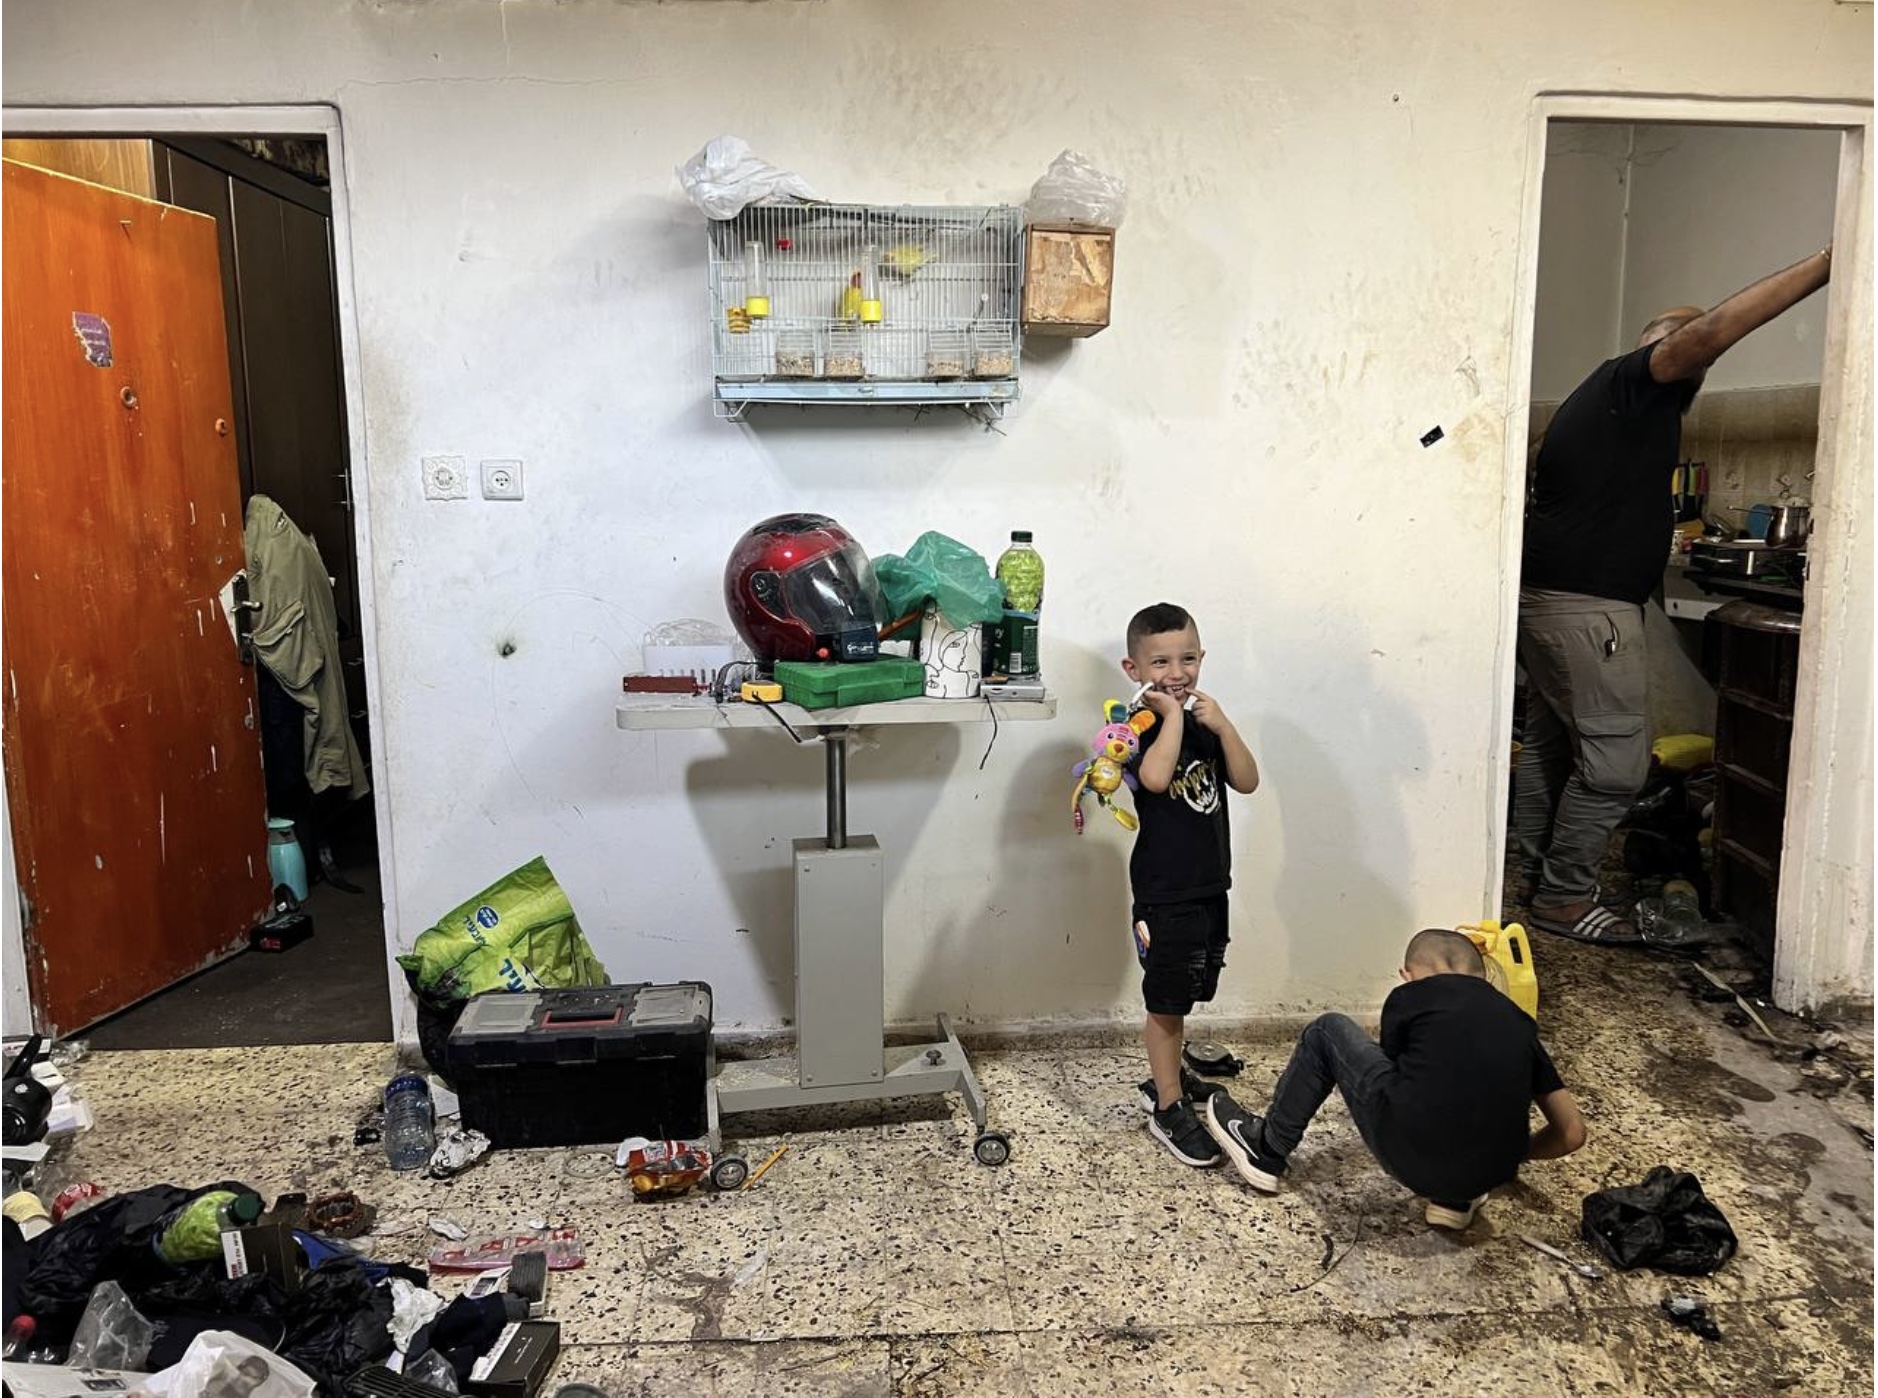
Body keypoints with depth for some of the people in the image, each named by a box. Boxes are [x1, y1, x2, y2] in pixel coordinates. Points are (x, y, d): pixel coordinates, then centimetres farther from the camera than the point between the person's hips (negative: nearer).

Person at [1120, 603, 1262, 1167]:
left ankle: (1164, 1078, 38)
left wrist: (1222, 725, -12)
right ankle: (1168, 1110, 12)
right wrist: (1172, 715, -23)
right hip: (1165, 893, -7)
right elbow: (1156, 777, -33)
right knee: (1166, 1002, 1)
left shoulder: (1206, 723, 8)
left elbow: (1246, 781, -1)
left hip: (1210, 886, 7)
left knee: (1183, 995, 20)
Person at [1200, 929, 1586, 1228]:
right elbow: (1572, 1132, 18)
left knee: (1328, 1032, 18)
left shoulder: (1410, 996, 9)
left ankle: (1267, 1150, 28)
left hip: (1410, 1158, -4)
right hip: (1486, 1177, 4)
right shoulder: (1517, 1020, 18)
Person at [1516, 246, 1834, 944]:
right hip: (1590, 608, -11)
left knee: (1550, 743, 13)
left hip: (1545, 597, 11)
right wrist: (1824, 264, -22)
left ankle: (1535, 881, 20)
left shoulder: (1596, 399, 23)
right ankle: (1565, 898, 1)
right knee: (1615, 757, -5)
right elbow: (1711, 329, -24)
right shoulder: (1633, 379, -6)